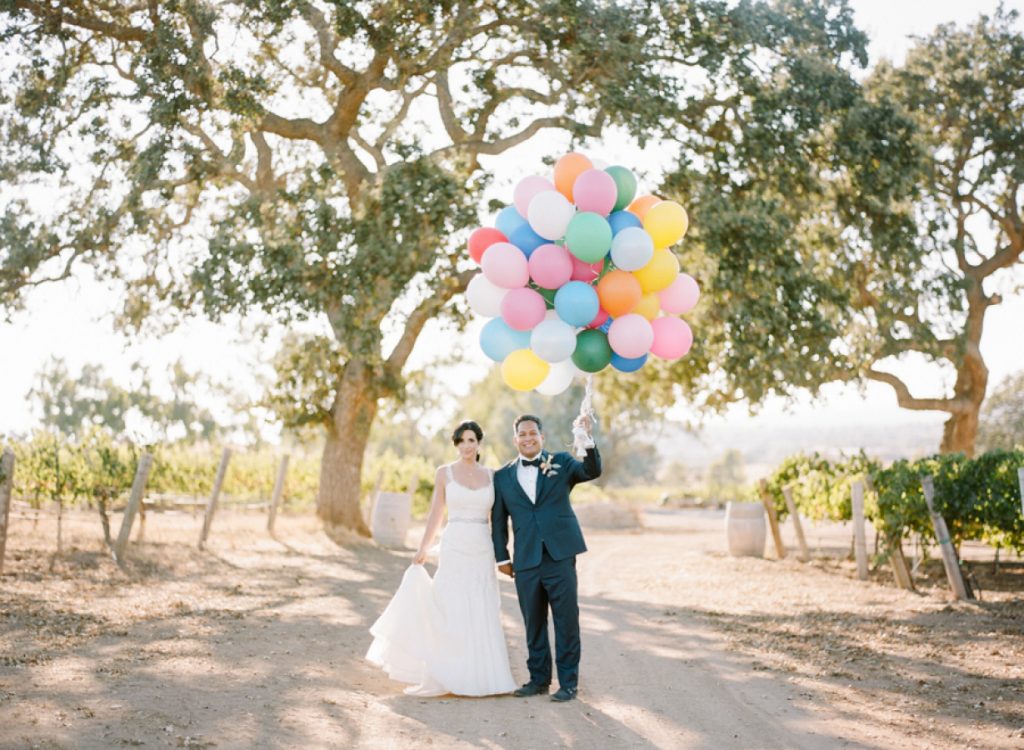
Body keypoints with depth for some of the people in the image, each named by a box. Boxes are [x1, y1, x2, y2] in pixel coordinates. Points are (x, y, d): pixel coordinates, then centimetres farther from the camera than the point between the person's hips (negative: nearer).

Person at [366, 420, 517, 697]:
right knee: (449, 613, -3)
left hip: (482, 550, 3)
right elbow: (436, 513, 5)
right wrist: (423, 549, 2)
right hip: (454, 548, -3)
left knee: (483, 615, 5)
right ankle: (442, 677, 3)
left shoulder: (490, 475, 8)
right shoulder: (444, 473, 2)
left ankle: (482, 675, 13)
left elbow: (495, 516, 11)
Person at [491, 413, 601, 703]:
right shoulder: (503, 476, 9)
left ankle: (568, 682, 8)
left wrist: (587, 438, -25)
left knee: (566, 621, 0)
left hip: (560, 557, -2)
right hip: (525, 562, 2)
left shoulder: (560, 462, 5)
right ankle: (539, 679, 22)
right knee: (534, 624, 10)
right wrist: (502, 557, 9)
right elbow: (498, 520, 13)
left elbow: (592, 471, -12)